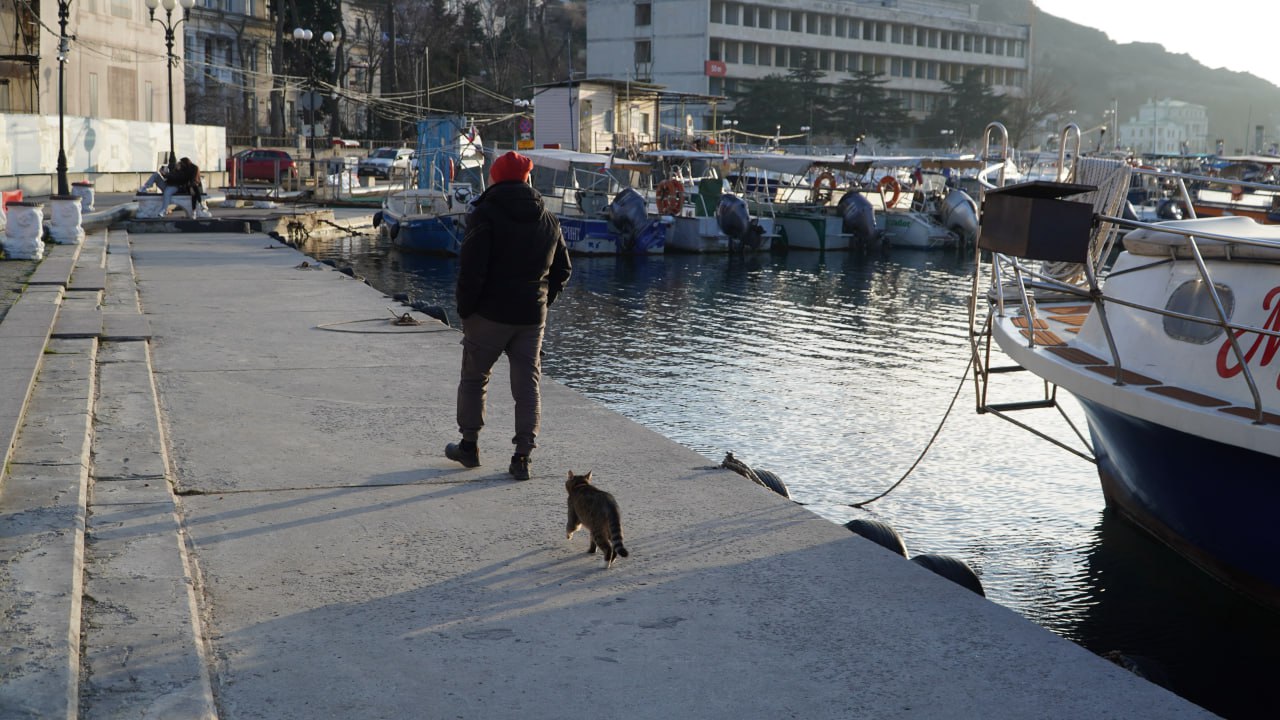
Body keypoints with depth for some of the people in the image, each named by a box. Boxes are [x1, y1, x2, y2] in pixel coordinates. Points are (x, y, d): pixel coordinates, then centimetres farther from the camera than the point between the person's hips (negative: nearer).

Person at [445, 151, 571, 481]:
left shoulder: (485, 215, -8)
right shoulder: (549, 220, 9)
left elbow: (471, 268, -15)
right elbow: (563, 269, 15)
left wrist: (465, 310, -5)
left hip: (490, 314, -4)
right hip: (532, 317, 4)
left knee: (474, 378, 13)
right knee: (528, 385, 5)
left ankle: (469, 445, 23)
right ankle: (522, 457, 2)